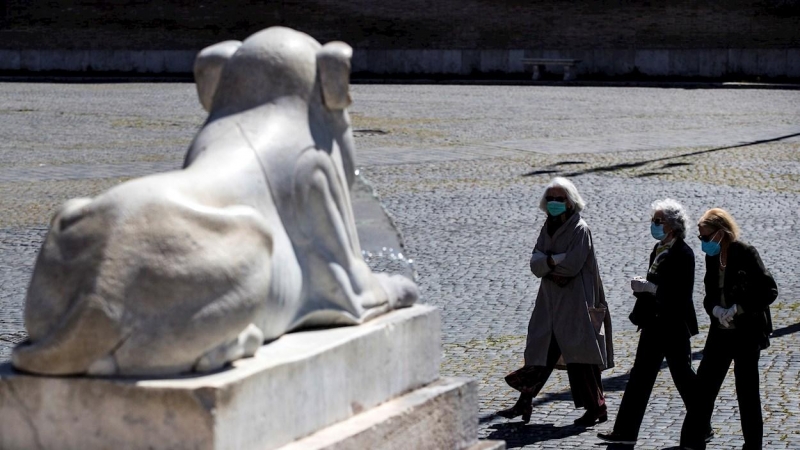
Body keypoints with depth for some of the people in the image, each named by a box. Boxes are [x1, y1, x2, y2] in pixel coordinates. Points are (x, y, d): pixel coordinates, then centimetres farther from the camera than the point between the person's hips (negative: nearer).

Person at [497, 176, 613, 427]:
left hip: (576, 304, -7)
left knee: (580, 357, -3)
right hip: (550, 301, 7)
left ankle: (596, 408, 6)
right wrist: (556, 259, -16)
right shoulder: (548, 229, 12)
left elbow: (572, 265, -20)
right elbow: (535, 264, 2)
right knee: (541, 353, 6)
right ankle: (524, 403, 8)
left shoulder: (580, 230, -9)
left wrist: (547, 261, -7)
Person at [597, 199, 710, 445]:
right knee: (640, 376, 7)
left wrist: (649, 287, -22)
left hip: (674, 326, -9)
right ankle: (625, 431, 10)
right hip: (654, 323, 9)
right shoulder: (658, 249, 12)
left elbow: (681, 292, -22)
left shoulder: (682, 253, -15)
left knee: (682, 374, 1)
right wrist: (642, 285, 5)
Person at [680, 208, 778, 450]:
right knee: (703, 386, 4)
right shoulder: (712, 257, 6)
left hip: (747, 333, -6)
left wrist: (737, 308, -19)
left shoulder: (746, 253, -13)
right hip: (721, 332, 6)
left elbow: (769, 291, -16)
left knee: (747, 389, 2)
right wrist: (715, 309, -8)